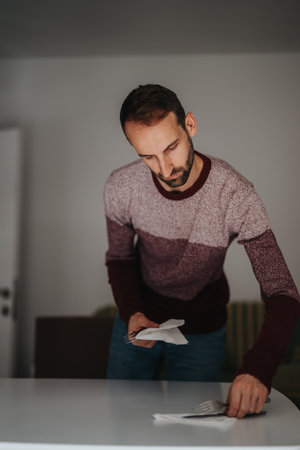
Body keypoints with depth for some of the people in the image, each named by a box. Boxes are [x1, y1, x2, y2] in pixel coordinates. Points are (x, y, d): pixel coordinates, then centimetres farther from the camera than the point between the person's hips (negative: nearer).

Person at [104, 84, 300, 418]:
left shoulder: (236, 195, -29)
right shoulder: (121, 188, -21)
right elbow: (120, 258, -2)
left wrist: (258, 368, -46)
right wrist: (131, 312, -21)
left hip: (202, 331, -2)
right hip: (139, 321, 2)